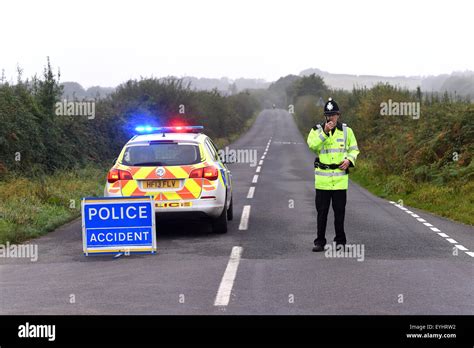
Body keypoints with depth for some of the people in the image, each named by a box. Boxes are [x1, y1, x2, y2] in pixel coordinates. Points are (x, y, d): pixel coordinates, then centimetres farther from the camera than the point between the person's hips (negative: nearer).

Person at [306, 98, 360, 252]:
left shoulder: (346, 130, 8)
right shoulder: (317, 130, 4)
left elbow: (354, 149, 14)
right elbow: (312, 145, -13)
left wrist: (349, 160, -5)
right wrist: (325, 132, -21)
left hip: (340, 177, 1)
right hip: (322, 178, -1)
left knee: (340, 211, 5)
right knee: (322, 211, 3)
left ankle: (340, 241, 15)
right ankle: (320, 242, 9)